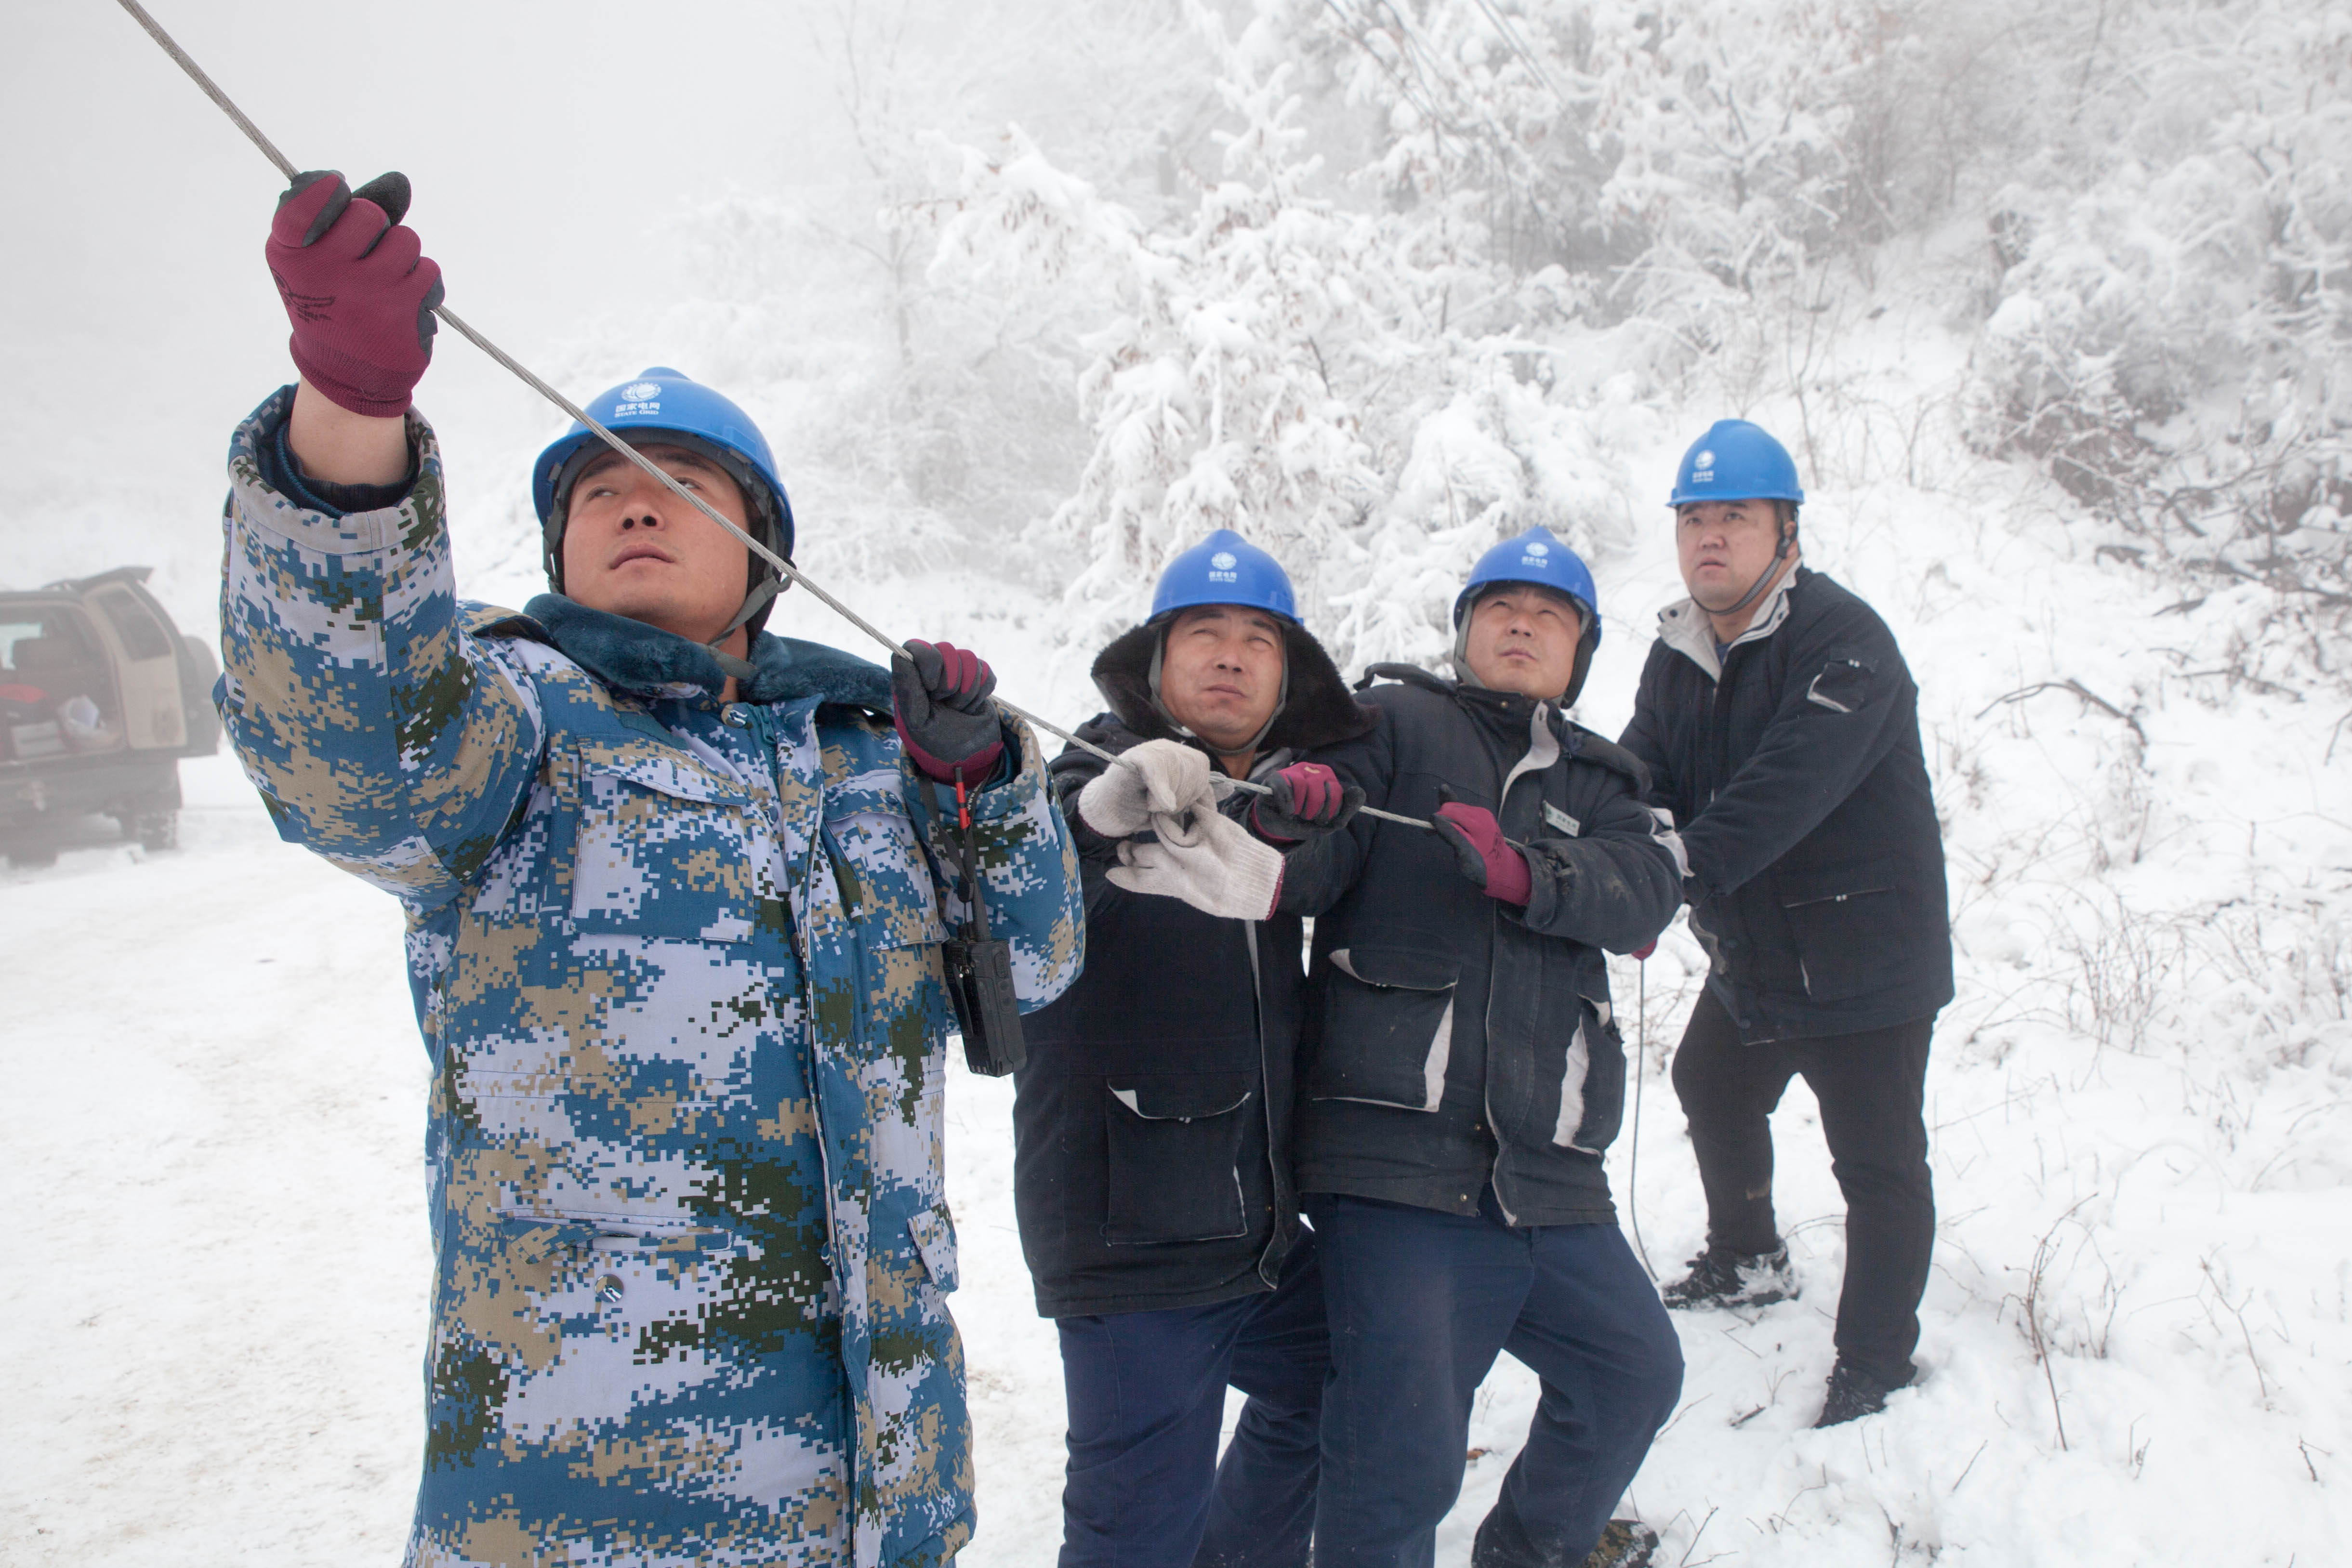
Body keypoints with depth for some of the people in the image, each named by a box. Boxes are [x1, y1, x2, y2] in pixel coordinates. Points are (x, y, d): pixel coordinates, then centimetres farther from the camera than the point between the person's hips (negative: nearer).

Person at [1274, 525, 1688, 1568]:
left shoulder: (1597, 785, 21)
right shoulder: (1395, 721, 6)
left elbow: (1648, 887, 0)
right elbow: (1313, 851, -9)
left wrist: (1525, 872, -19)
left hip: (1548, 1177, 7)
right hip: (1399, 1159, -6)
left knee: (1634, 1373, 24)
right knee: (1402, 1458, -11)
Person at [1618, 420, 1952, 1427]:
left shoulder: (1844, 644, -23)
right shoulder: (1678, 655, 3)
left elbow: (1784, 790, -35)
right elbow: (1639, 778, -4)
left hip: (1864, 957, -8)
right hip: (1748, 955, 8)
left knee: (1879, 1167, 0)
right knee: (1713, 1091, 27)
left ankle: (1874, 1364, 18)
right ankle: (1748, 1262, 52)